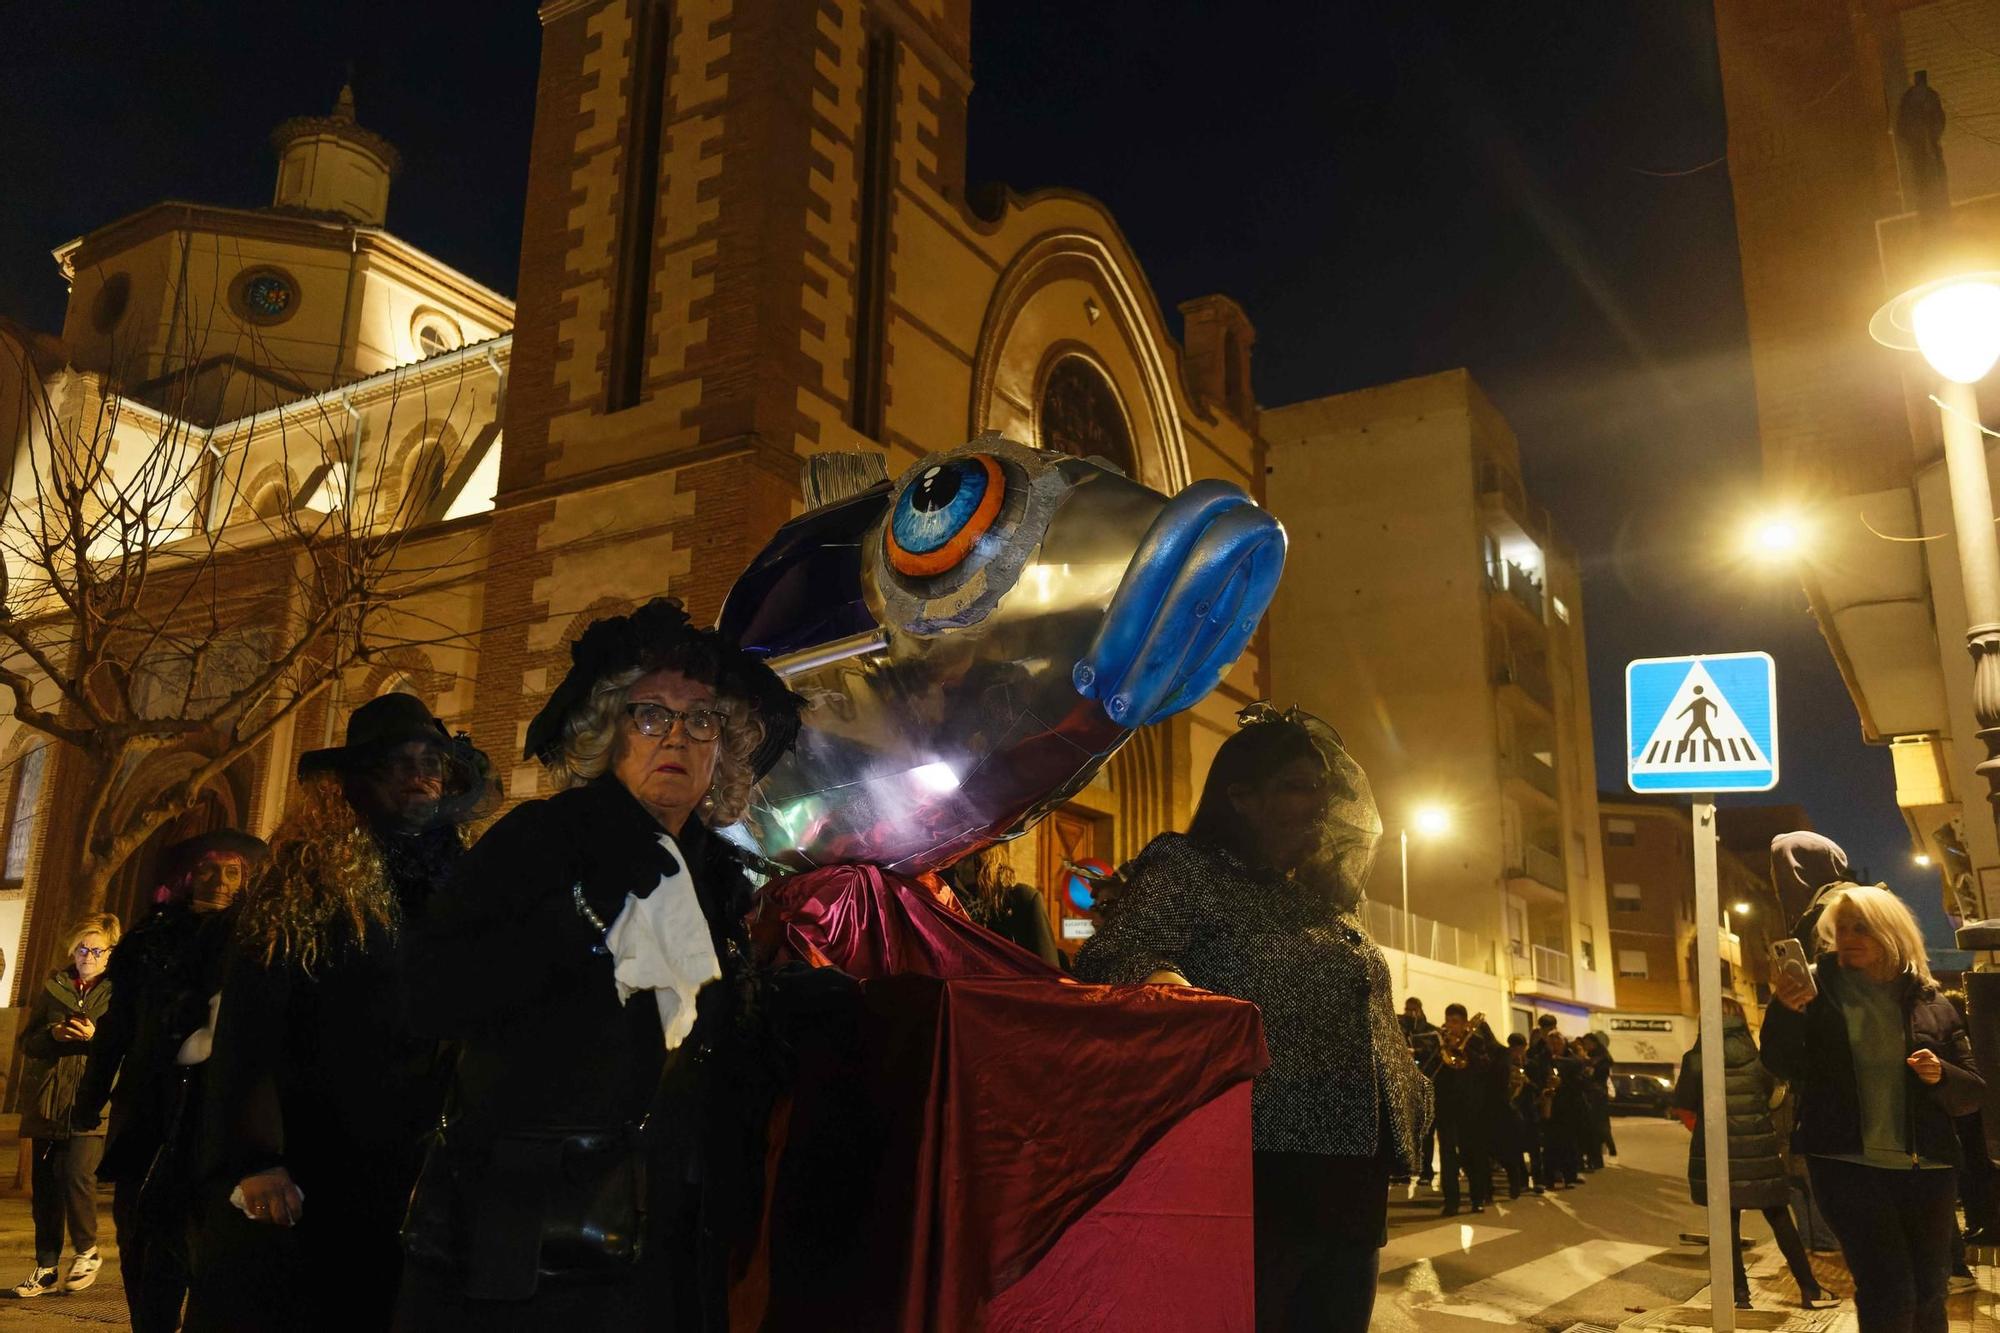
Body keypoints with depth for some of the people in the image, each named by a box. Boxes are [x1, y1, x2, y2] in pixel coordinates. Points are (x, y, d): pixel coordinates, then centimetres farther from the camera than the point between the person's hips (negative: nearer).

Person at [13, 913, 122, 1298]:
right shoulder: (53, 986, 13)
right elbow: (26, 1041, 12)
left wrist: (96, 1036, -18)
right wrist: (53, 1033, -8)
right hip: (47, 1102, 4)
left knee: (77, 1172, -17)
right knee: (45, 1184, 5)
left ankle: (87, 1251, 5)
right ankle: (46, 1269, 16)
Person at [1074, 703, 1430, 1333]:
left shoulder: (1327, 903, 20)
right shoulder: (1187, 872, -2)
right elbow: (1111, 955, -18)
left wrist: (1409, 1093, 9)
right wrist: (1160, 979, -38)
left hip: (1352, 1179, 8)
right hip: (1257, 1179, -7)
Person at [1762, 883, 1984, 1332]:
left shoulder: (1930, 1003, 6)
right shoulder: (1817, 987, -1)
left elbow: (1972, 1092, 10)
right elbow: (1782, 1065, -7)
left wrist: (1940, 1075, -13)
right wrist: (1785, 1010, -25)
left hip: (1923, 1167, 3)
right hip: (1846, 1164, -3)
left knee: (1928, 1295, 13)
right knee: (1889, 1290, -13)